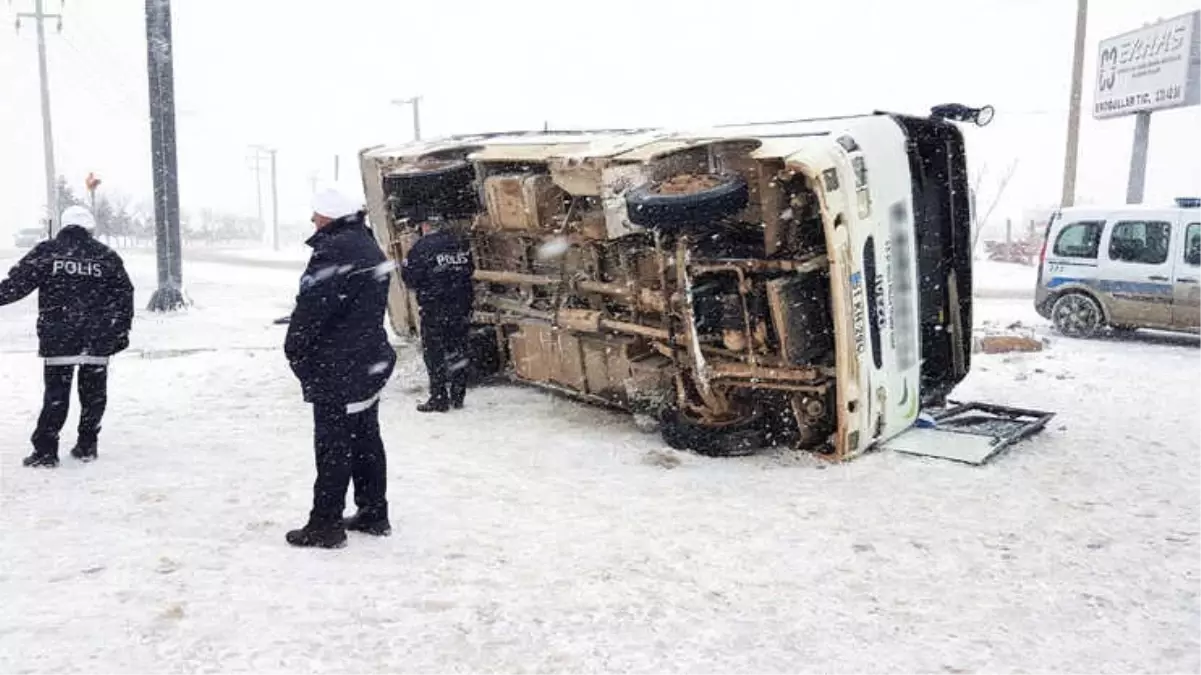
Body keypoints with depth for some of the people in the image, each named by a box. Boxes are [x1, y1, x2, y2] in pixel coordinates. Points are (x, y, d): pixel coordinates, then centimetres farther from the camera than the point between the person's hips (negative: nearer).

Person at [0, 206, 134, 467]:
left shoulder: (46, 251, 0)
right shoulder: (107, 255, 4)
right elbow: (124, 294, 6)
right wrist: (122, 330, 12)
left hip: (57, 338, -1)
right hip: (99, 338, 1)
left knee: (56, 393, 5)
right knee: (93, 392, 11)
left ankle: (46, 450, 5)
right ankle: (87, 446, 17)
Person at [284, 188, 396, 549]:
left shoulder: (334, 251, -19)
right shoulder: (368, 245, 12)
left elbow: (311, 307, -20)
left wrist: (294, 349, -5)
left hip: (337, 367, -10)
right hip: (371, 359, 10)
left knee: (334, 445, -3)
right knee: (366, 438, 15)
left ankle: (325, 525, 6)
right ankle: (374, 514, 24)